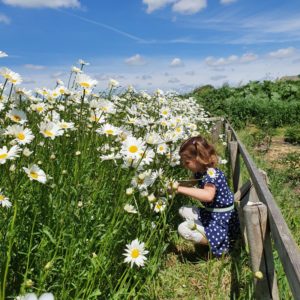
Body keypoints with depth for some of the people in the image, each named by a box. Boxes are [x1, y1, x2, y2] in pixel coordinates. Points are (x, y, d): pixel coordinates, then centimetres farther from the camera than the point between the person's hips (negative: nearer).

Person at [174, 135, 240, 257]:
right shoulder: (200, 172, 1)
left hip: (222, 221, -10)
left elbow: (208, 195, -45)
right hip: (210, 213, 10)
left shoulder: (211, 174, -26)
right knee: (184, 211, 14)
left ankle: (219, 246, -5)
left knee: (183, 229, -17)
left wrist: (181, 189, -42)